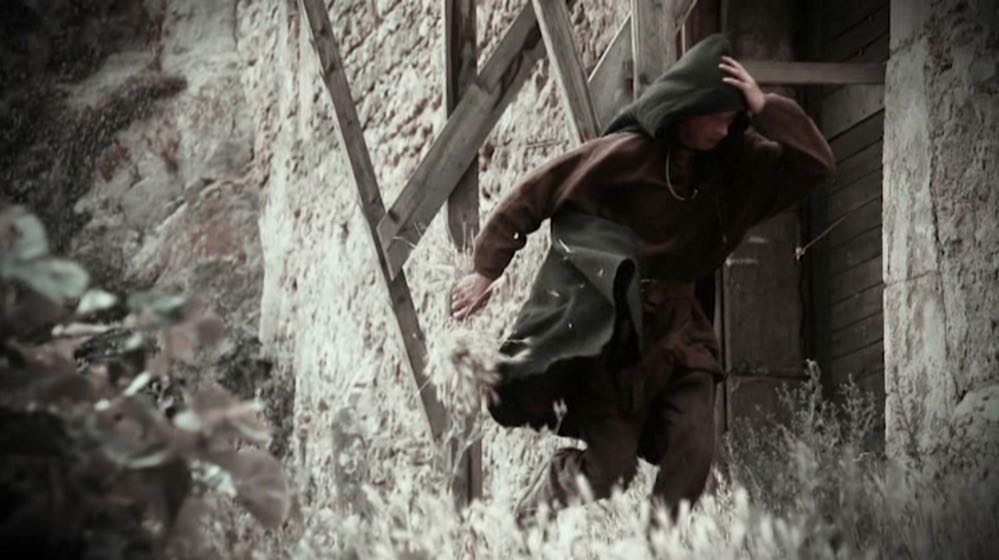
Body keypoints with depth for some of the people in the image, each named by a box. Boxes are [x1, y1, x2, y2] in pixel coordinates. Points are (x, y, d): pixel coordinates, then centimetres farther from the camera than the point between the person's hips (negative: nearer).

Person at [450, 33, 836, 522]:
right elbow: (533, 194, -7)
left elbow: (818, 163, -5)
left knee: (694, 453, -13)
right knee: (609, 464, -9)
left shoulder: (736, 162, 0)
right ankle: (524, 529, 13)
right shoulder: (623, 154, -15)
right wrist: (487, 267, -4)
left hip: (677, 332, 5)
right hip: (610, 332, -5)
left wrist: (765, 109, -18)